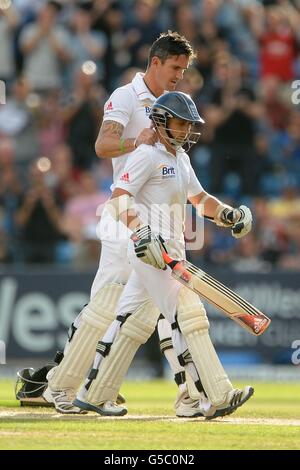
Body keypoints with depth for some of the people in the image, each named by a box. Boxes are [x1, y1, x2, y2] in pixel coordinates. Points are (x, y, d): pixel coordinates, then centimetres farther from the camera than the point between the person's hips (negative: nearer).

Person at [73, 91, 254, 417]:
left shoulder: (180, 158, 19)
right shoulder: (146, 156, -10)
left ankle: (94, 395, 15)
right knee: (187, 316, -14)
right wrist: (140, 232, -33)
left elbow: (199, 198, 30)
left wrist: (228, 214, 13)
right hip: (150, 247, -10)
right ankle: (217, 397, -17)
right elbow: (118, 199, -19)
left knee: (134, 320, 10)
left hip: (168, 249, 10)